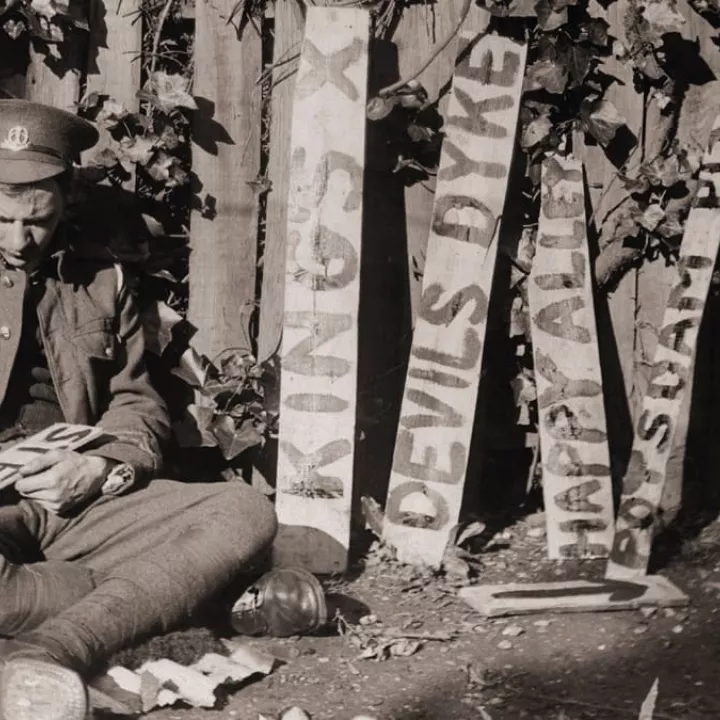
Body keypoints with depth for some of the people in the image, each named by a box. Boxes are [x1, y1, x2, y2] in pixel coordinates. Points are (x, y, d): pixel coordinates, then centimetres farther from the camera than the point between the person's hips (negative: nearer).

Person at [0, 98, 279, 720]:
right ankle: (154, 593, -23)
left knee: (246, 513, -23)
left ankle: (50, 650, -44)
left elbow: (138, 407, 15)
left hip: (83, 506, 4)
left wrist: (100, 468, -10)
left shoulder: (102, 285, 19)